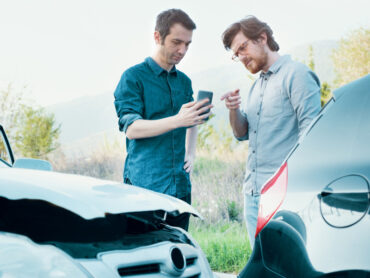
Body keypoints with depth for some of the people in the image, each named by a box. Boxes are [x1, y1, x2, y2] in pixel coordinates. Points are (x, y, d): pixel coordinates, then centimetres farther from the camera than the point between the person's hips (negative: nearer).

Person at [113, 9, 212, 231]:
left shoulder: (184, 81, 16)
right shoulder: (134, 77, -4)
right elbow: (131, 128, -15)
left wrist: (191, 153, 13)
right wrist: (177, 120, -26)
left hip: (180, 185, 6)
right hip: (145, 185, -6)